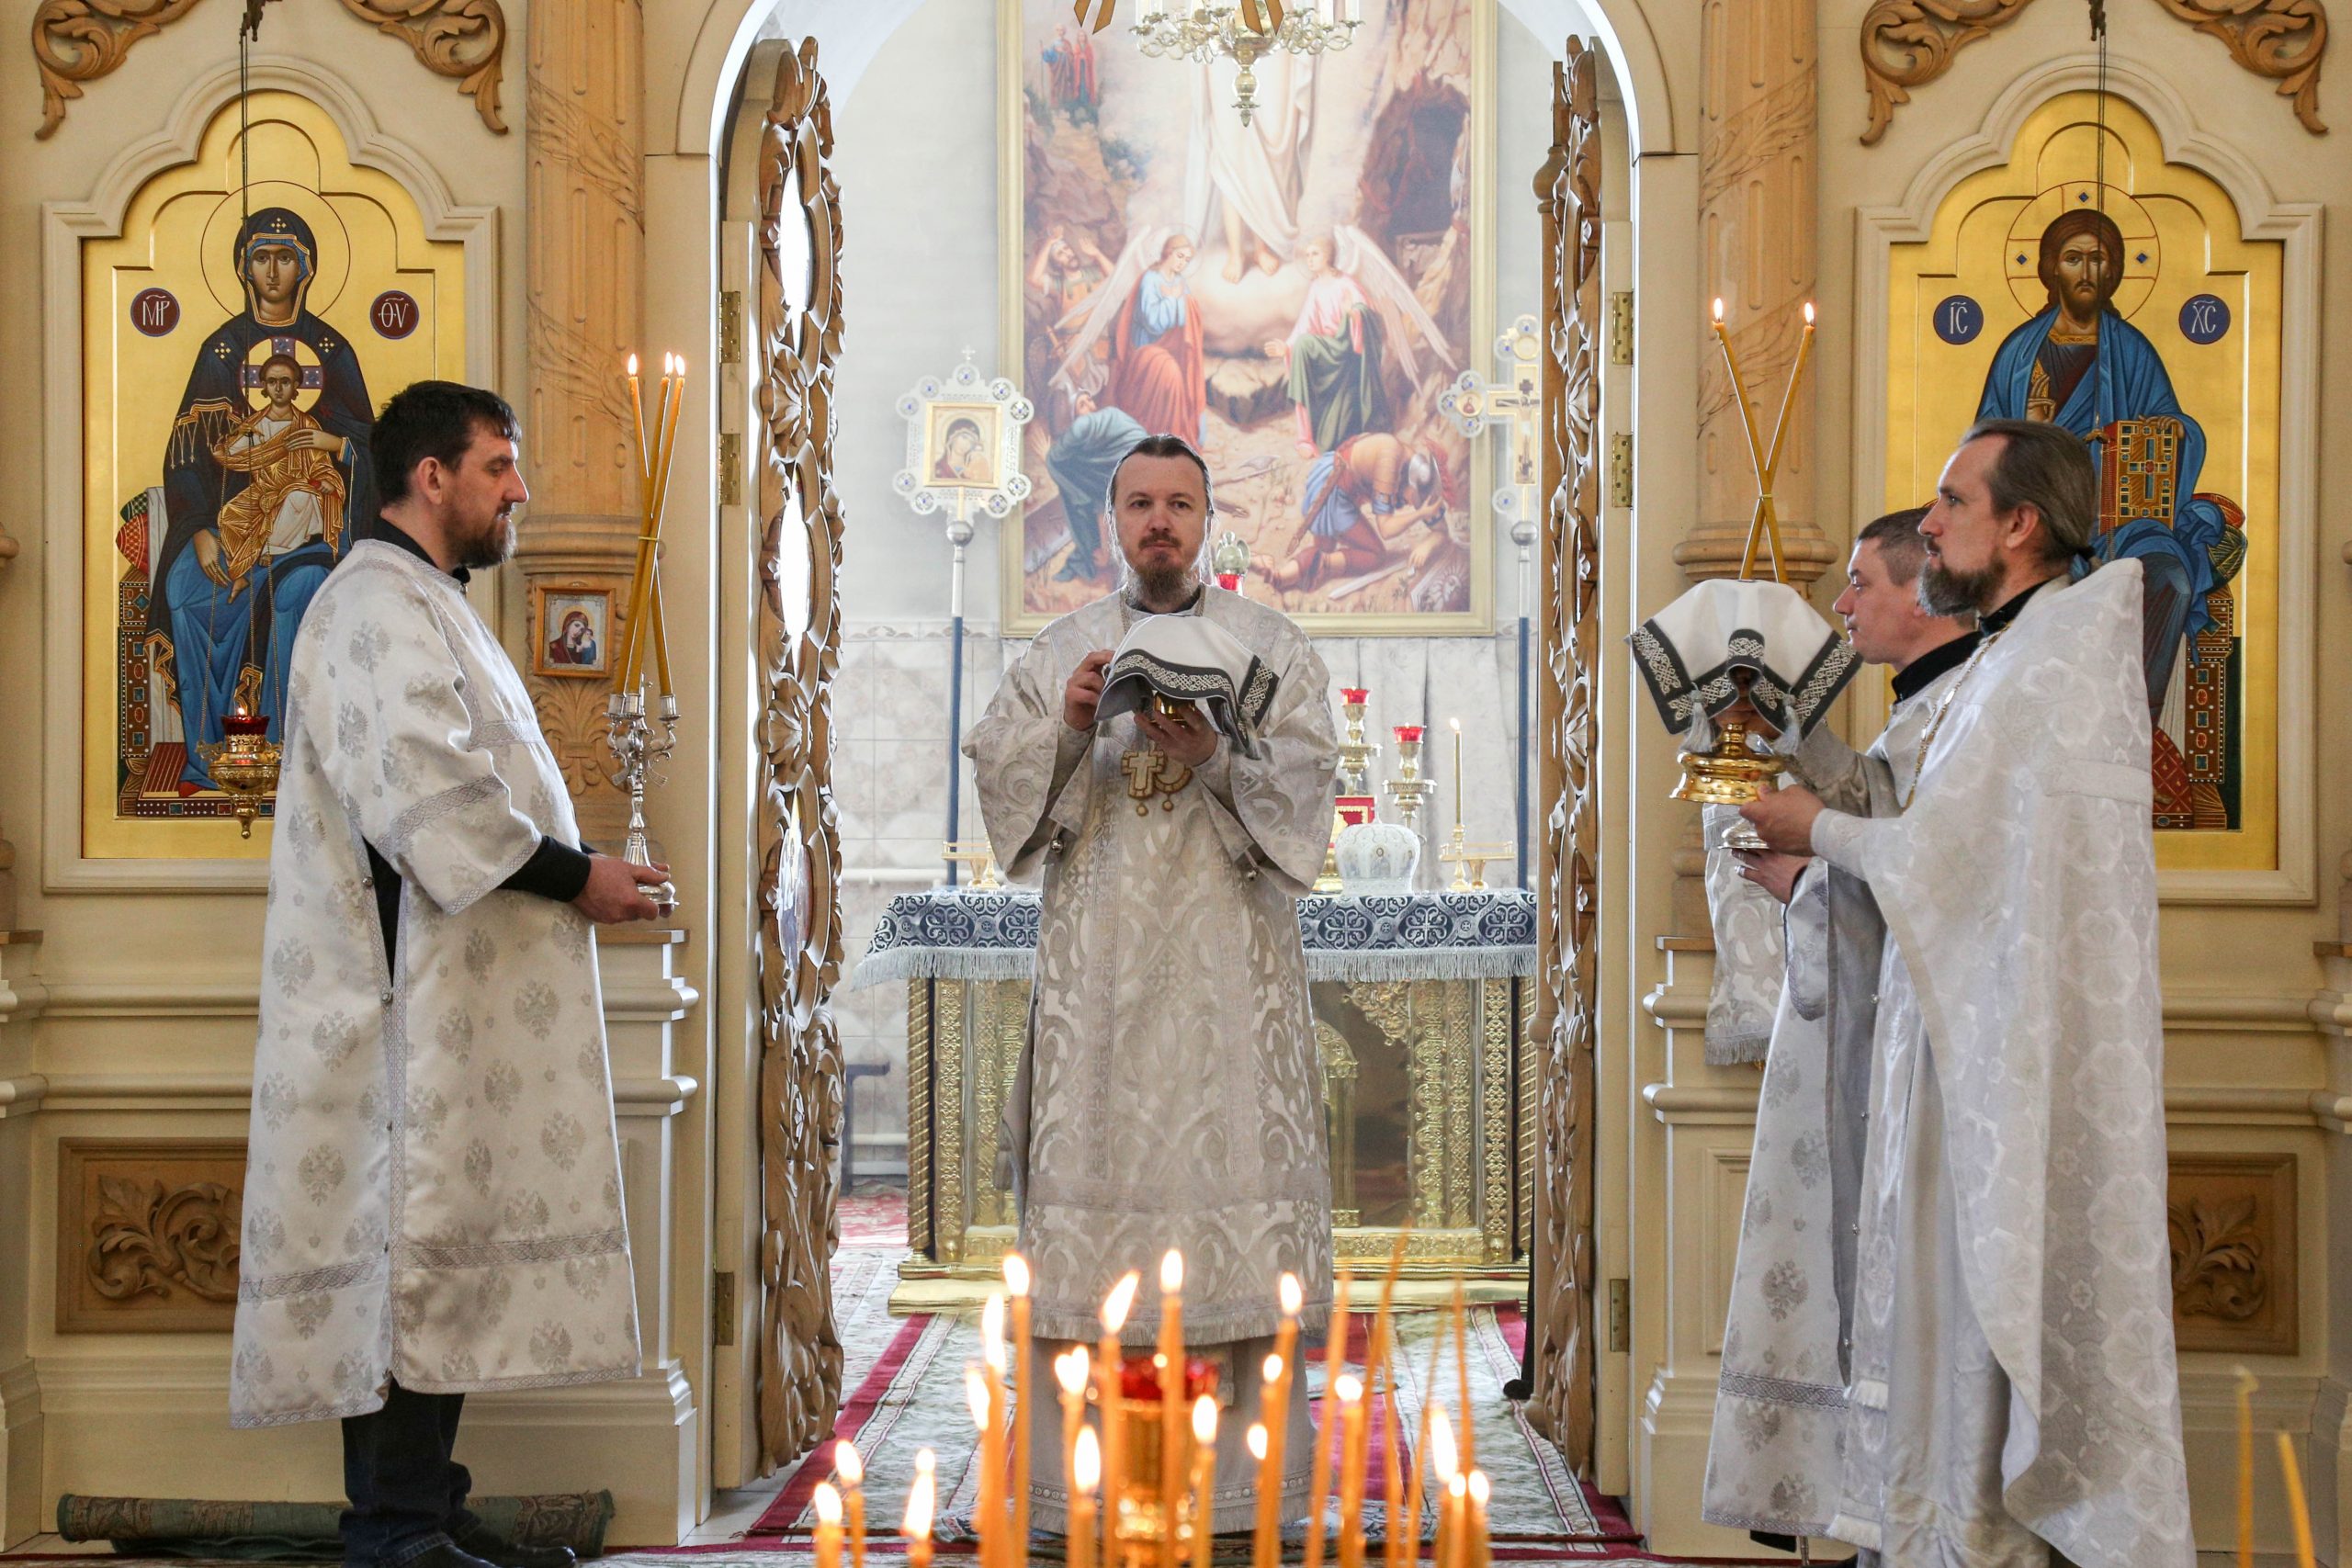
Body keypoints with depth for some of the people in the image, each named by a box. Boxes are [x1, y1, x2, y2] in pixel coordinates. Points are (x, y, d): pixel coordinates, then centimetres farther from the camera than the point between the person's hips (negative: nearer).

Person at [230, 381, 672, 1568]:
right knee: (415, 1247, -9)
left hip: (456, 1002, 11)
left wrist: (569, 876, 14)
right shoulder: (379, 604, -12)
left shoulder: (425, 606, 22)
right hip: (415, 1001, -11)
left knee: (452, 1247, 10)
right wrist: (571, 874, -15)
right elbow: (429, 792, -22)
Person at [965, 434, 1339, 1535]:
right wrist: (1066, 724, -11)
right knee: (1092, 1163, -4)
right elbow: (995, 774, 6)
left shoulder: (1271, 647, 9)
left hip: (1227, 961, -1)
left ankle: (1234, 1467, 0)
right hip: (1098, 958, 1)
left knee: (1229, 1153, -6)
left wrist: (1216, 757, -18)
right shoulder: (1062, 650, 14)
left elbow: (1304, 787, -1)